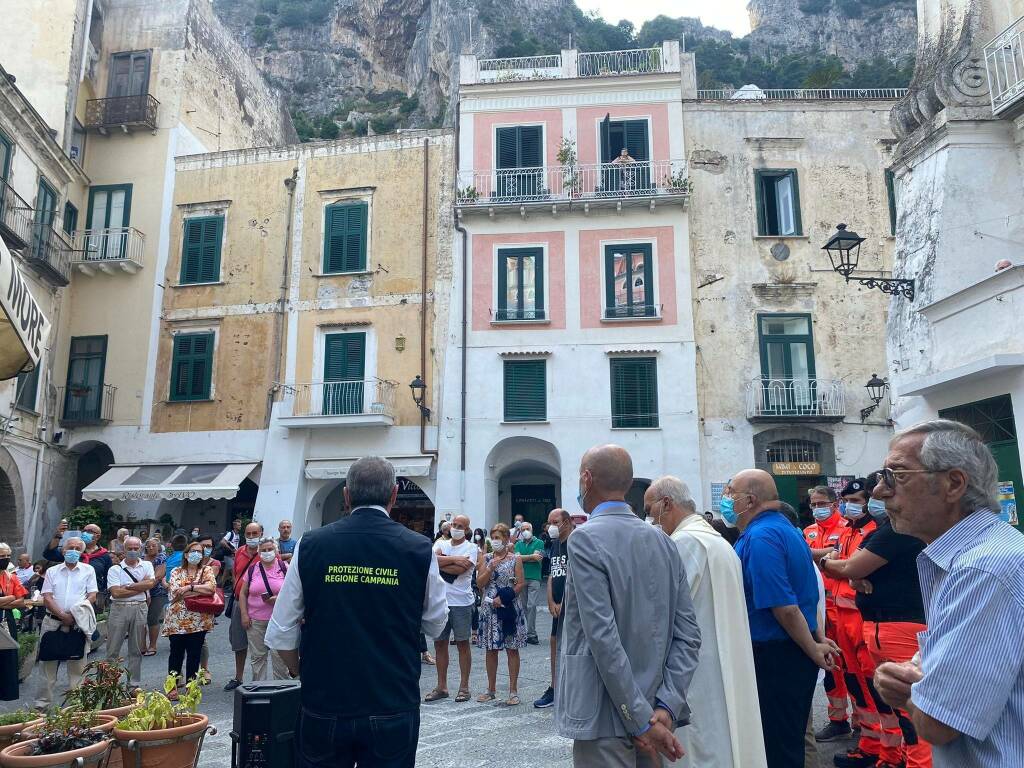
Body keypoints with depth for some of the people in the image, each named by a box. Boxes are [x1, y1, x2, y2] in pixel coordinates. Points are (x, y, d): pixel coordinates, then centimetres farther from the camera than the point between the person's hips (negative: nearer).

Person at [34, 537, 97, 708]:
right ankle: (42, 702, 13)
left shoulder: (88, 571, 8)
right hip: (53, 622, 1)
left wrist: (75, 615, -13)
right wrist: (63, 615, -12)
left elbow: (92, 596, 1)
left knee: (77, 666, 2)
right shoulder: (52, 571, 9)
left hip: (78, 623, -1)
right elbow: (47, 598, 1)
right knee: (48, 663, 4)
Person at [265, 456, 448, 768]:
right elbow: (435, 625, 4)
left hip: (324, 708, 1)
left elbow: (281, 634, -2)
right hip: (394, 709, -1)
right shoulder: (419, 549, -9)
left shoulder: (310, 545, -7)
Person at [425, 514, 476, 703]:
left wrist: (440, 563, -8)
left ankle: (464, 686, 15)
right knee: (439, 643, 9)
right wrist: (454, 559, -17)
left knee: (462, 643, 5)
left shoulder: (471, 548, -2)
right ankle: (441, 687, 20)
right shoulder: (441, 544, 10)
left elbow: (460, 569, -18)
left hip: (461, 602, -4)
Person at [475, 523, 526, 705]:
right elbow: (480, 583, -1)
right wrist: (491, 567, -15)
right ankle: (491, 690, 21)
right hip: (489, 608, 3)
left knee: (512, 649, 3)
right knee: (491, 649, 9)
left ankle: (513, 691, 11)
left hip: (509, 607, -3)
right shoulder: (486, 558, 6)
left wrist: (503, 598, -15)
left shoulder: (515, 559, -1)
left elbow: (520, 584, -6)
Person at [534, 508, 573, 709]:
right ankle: (554, 689, 25)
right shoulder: (554, 545, 14)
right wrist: (551, 602, 3)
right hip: (558, 606, 8)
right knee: (555, 642, 13)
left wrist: (564, 603, -14)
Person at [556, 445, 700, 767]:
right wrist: (667, 707, -4)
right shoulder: (662, 541, 4)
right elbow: (688, 634, 1)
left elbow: (603, 638, -21)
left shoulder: (585, 539, -15)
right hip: (653, 711, 6)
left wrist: (641, 721, -15)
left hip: (605, 717, -6)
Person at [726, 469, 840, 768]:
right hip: (794, 651, 10)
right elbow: (802, 594, 17)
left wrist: (813, 650, -12)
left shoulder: (760, 537, -22)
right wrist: (817, 638, 18)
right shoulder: (783, 527, 10)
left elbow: (785, 608, -24)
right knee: (789, 736, 20)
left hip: (775, 655, -10)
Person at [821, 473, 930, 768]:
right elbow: (852, 568, 13)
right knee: (882, 695, 19)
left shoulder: (899, 529, -15)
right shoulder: (878, 533, 17)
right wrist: (855, 578, -10)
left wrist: (824, 562, 2)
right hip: (876, 624, 10)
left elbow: (852, 568, -16)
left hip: (900, 626, -10)